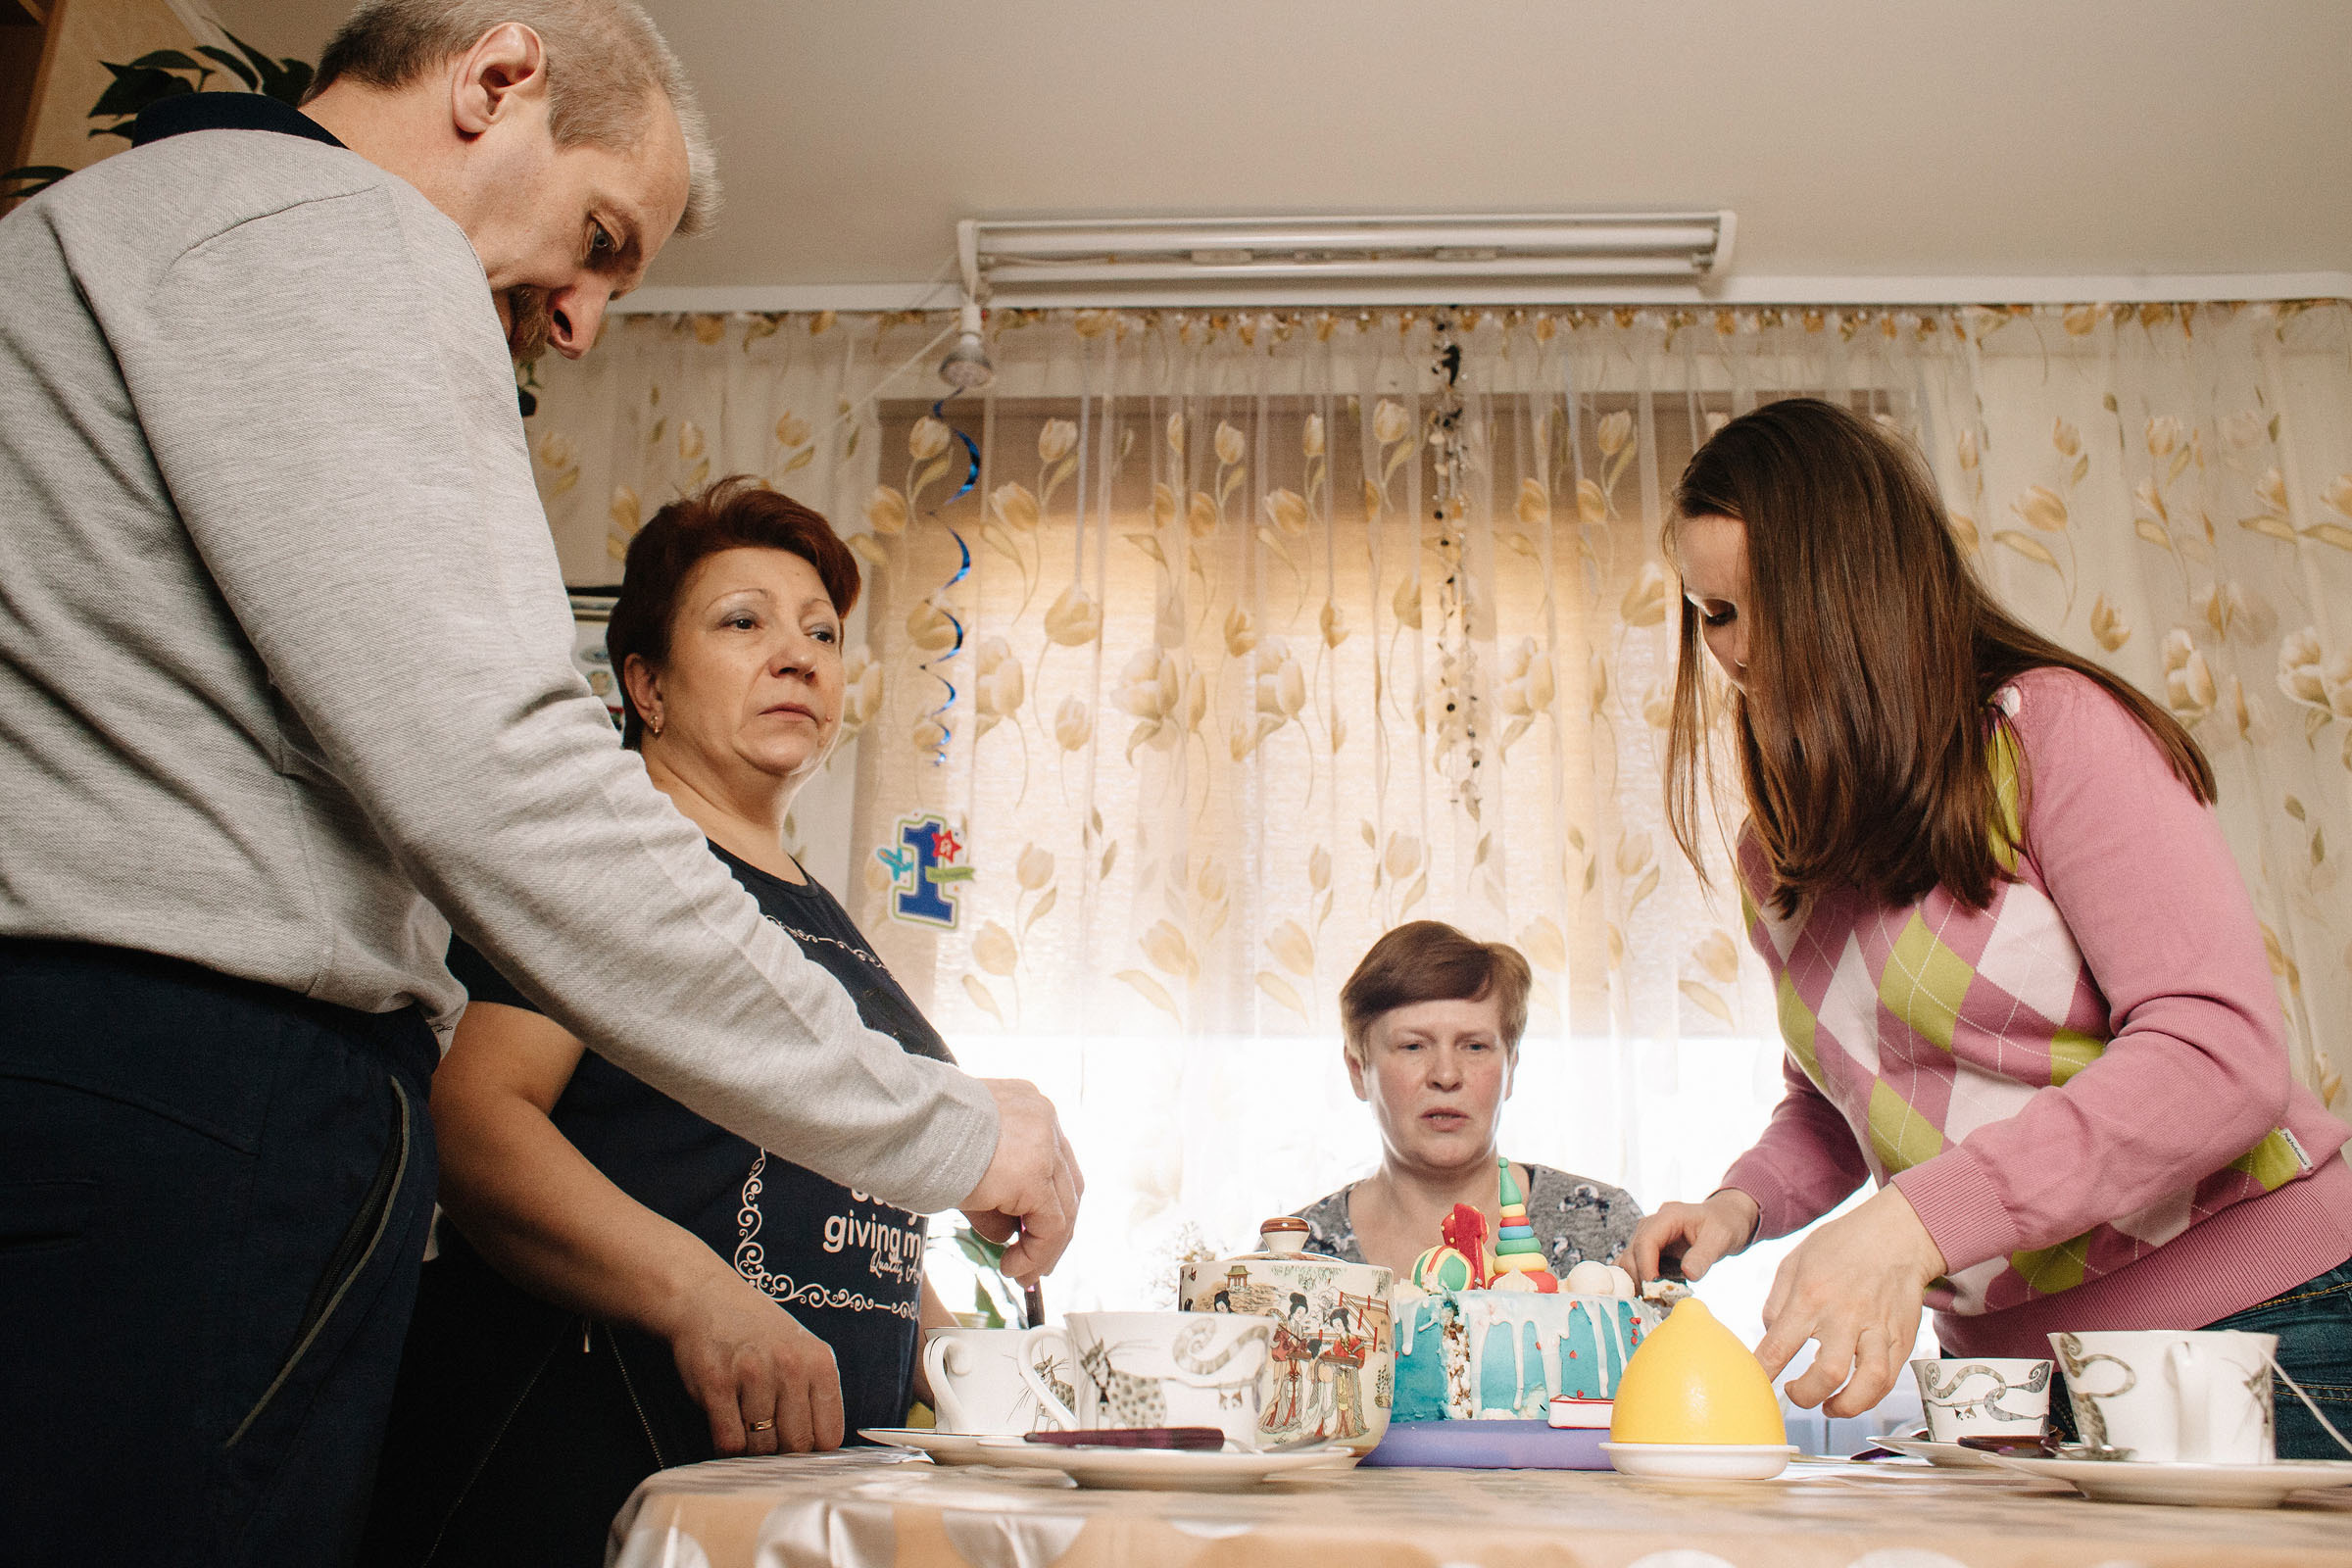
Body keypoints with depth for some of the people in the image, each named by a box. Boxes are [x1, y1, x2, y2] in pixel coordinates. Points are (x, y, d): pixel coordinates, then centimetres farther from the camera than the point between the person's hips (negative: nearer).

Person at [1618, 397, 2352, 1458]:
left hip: (2250, 1326, -5)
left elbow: (2223, 1053, -22)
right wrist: (1743, 1203, -2)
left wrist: (1913, 1224, -31)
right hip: (2006, 1361, 6)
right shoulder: (1778, 855, 9)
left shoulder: (2055, 726, -11)